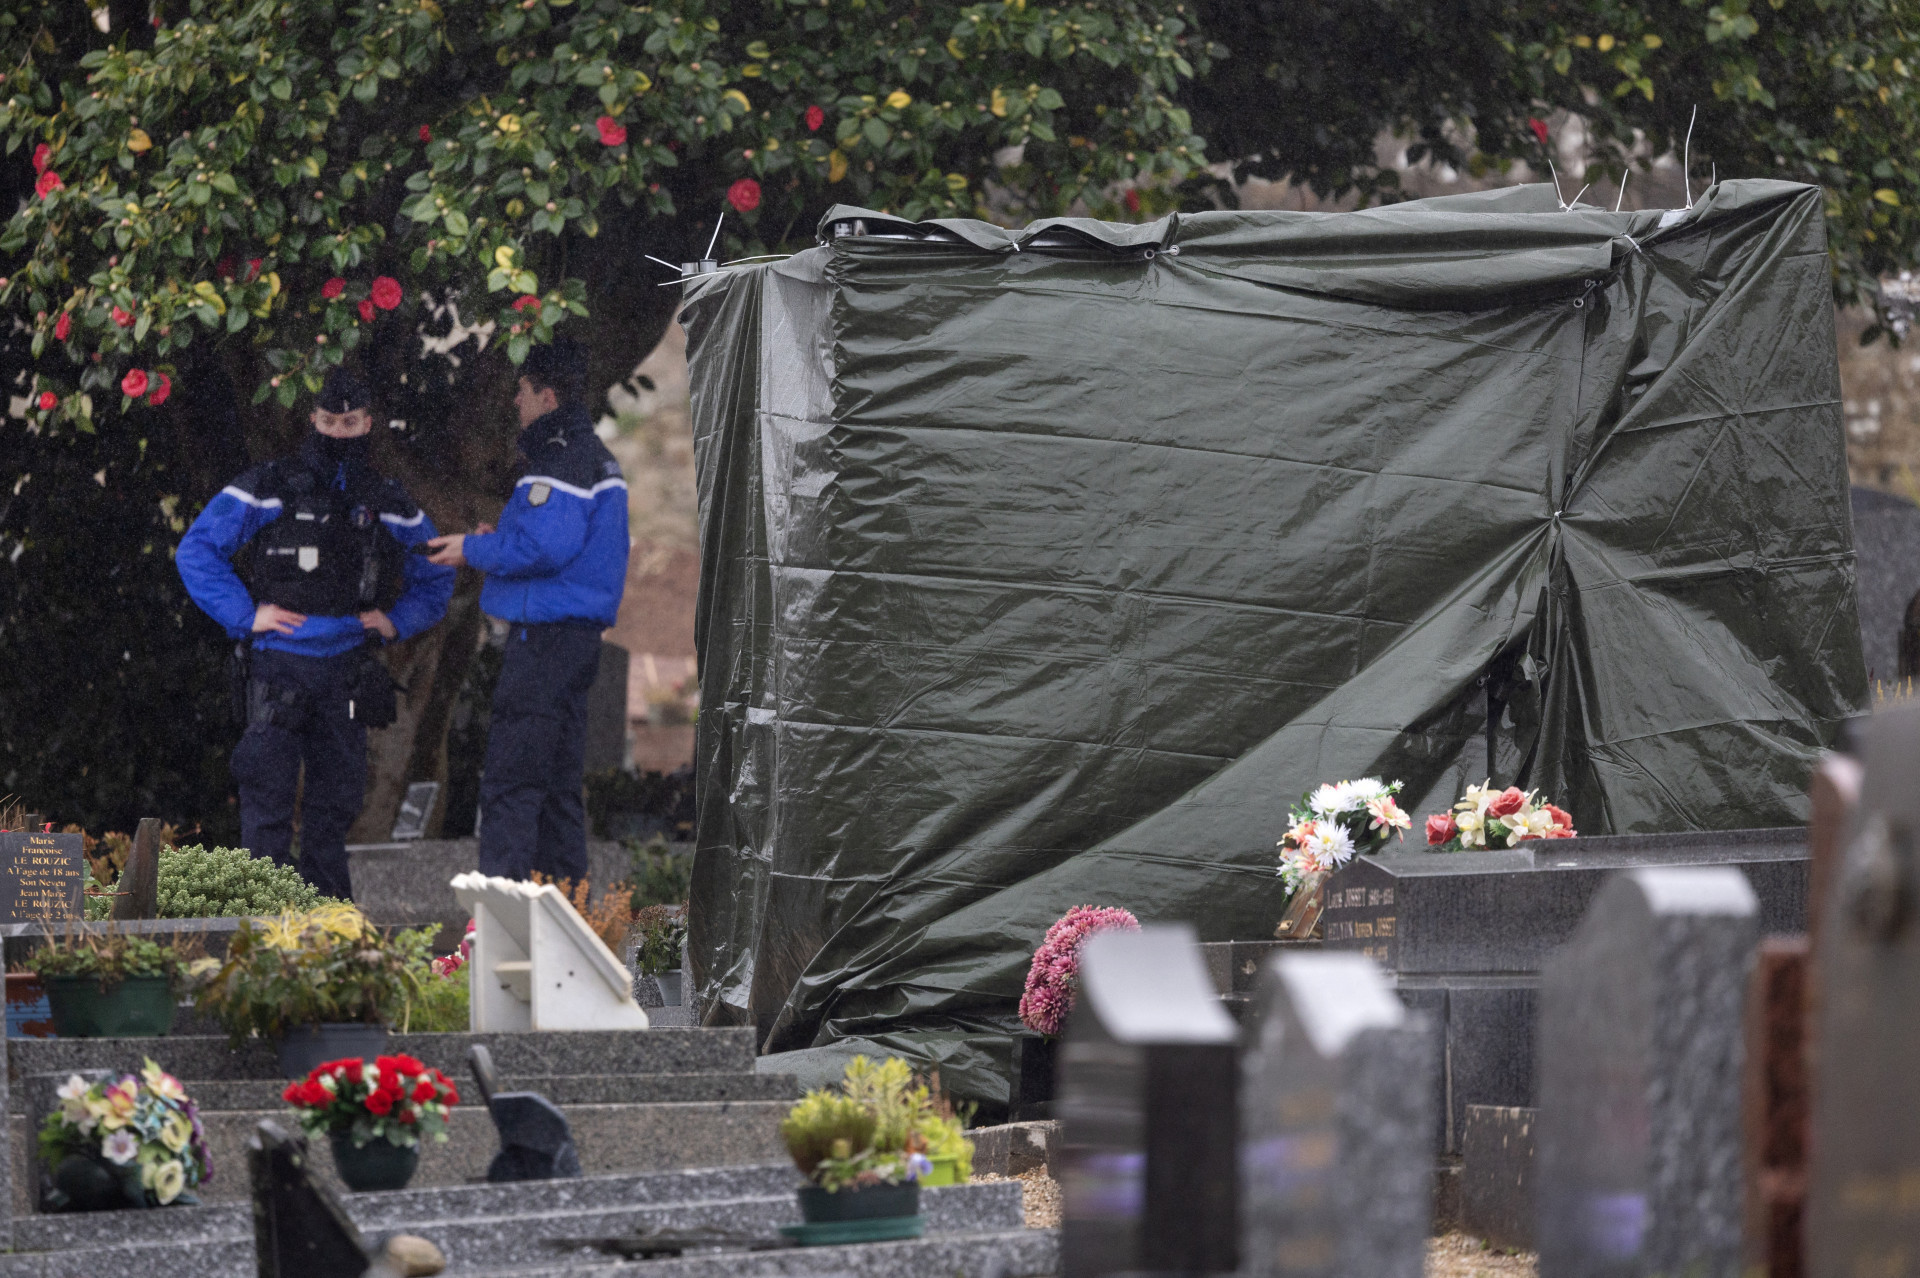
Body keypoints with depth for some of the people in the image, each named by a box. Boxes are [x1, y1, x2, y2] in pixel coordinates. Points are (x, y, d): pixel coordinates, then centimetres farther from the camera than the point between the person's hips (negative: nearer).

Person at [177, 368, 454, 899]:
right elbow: (196, 551, -1)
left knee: (337, 795, 10)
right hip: (279, 665, -4)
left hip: (347, 670, 4)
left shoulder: (389, 506, 10)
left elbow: (436, 576, 23)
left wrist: (397, 621, 7)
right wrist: (244, 615, -8)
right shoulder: (267, 489, -3)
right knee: (268, 793, -8)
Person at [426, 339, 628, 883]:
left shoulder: (559, 464, -15)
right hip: (581, 634, 10)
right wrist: (497, 542, 17)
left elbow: (541, 547, -25)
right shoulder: (599, 459, 18)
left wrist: (474, 549, -10)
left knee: (509, 783, -11)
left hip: (544, 637, -10)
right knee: (560, 783, 14)